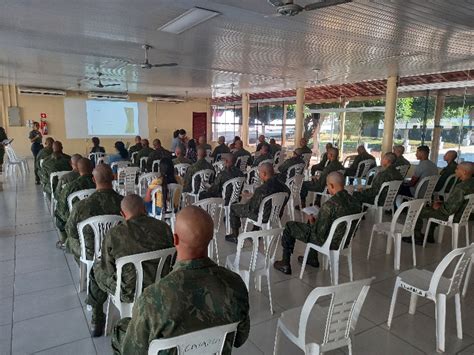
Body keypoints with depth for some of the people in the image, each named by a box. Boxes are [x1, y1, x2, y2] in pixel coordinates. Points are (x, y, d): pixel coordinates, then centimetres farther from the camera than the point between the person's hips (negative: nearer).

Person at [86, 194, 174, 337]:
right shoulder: (163, 227, -11)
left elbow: (107, 269, -7)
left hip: (128, 293, -3)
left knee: (97, 267, 25)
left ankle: (97, 320, 40)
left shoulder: (113, 234, -18)